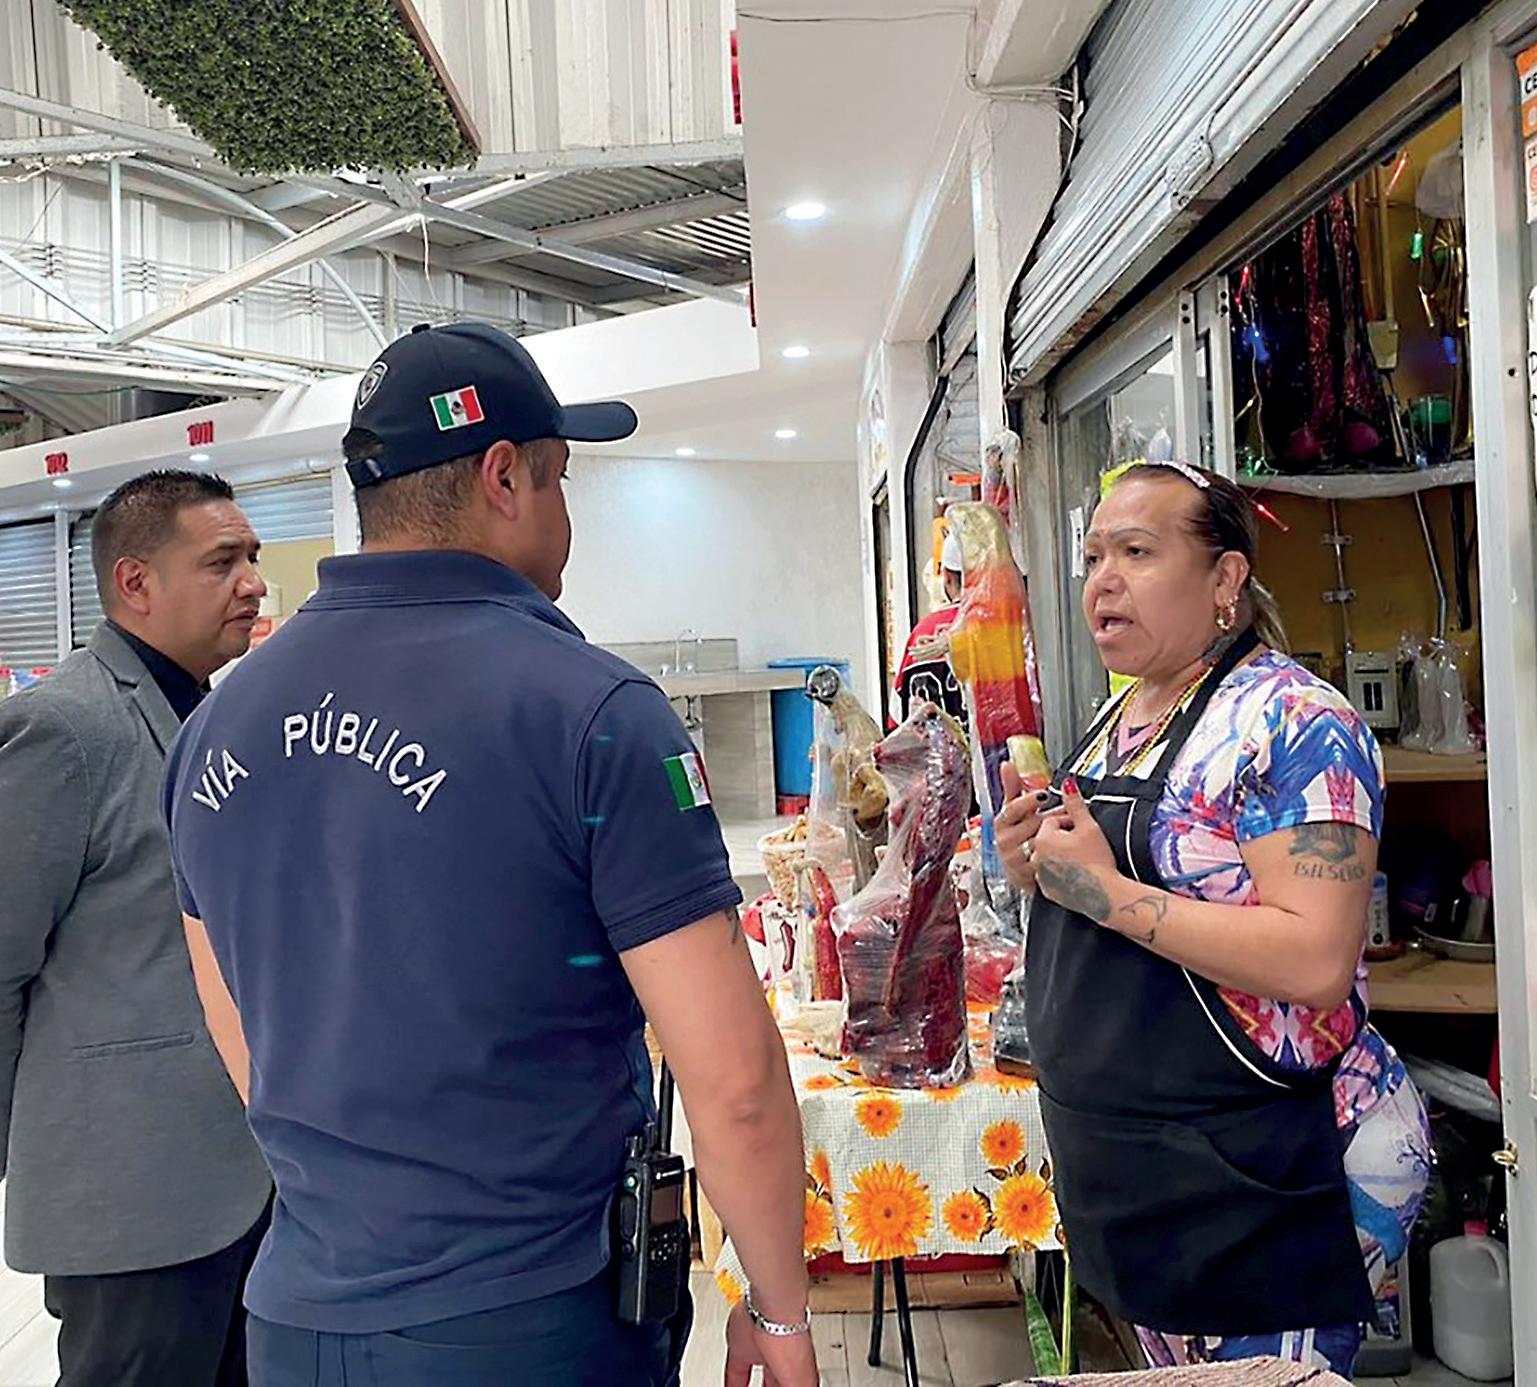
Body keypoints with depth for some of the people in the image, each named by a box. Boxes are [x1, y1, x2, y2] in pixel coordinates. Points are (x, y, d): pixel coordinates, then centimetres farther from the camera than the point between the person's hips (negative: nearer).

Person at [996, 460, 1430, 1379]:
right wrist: (1041, 869, 1)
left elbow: (1317, 961, -28)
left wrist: (1105, 890, -25)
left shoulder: (1293, 722, -18)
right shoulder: (1119, 718, 9)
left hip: (1269, 1186, -8)